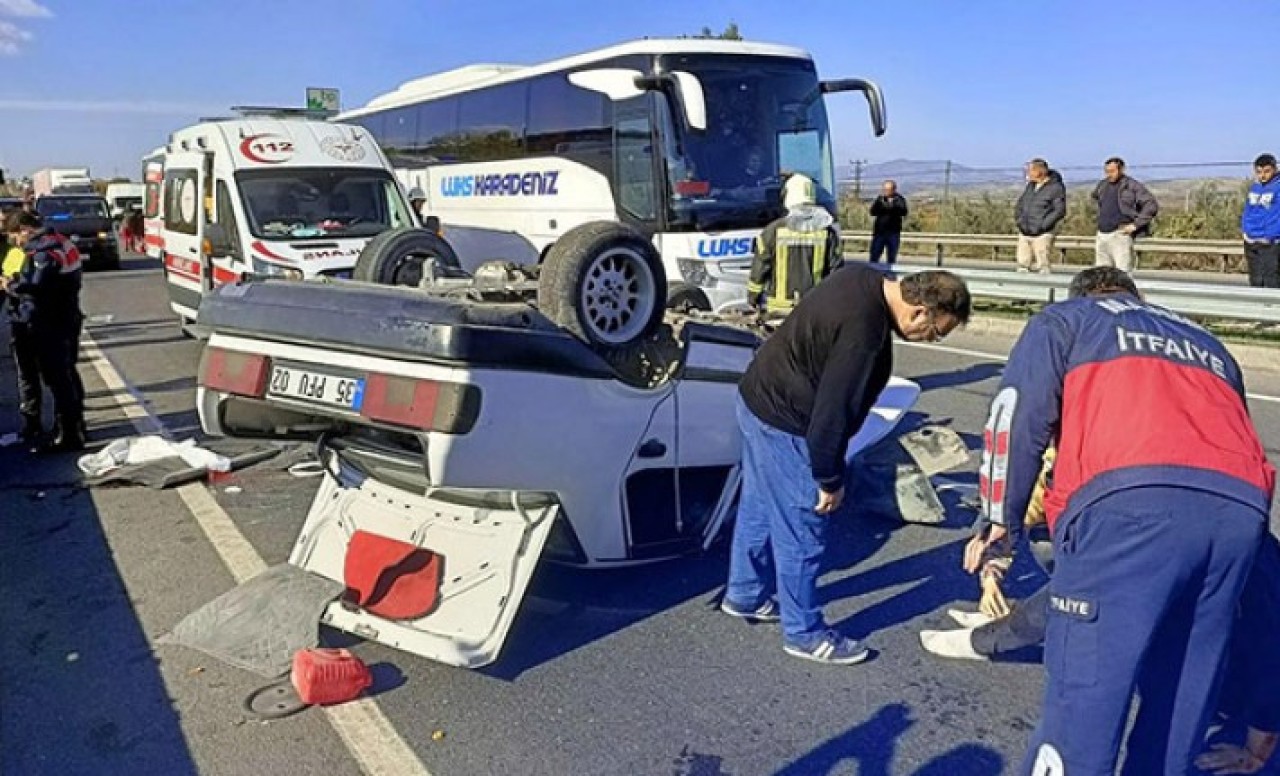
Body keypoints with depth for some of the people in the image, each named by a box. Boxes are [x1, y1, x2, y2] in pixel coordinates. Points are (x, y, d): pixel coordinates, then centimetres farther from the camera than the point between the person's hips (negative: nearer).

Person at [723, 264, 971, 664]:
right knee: (802, 531, 3)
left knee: (759, 507, 23)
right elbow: (833, 411, -26)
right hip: (785, 425, -10)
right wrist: (830, 479, -13)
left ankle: (745, 594, 41)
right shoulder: (863, 333, -31)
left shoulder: (864, 278, -1)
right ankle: (804, 633, 19)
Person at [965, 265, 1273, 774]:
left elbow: (1017, 415, 7)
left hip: (1134, 498, -6)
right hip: (1241, 506, 6)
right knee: (1184, 691, 17)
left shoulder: (1064, 320, 23)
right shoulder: (1207, 343, 37)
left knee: (1084, 691, -5)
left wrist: (999, 523, 12)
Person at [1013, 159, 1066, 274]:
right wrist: (1019, 220, 4)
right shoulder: (1030, 185, 14)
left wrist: (1042, 225, -17)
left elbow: (1060, 211, -13)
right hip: (1024, 234, 7)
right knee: (1022, 265, 7)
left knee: (1042, 266, -7)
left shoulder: (1055, 187, -7)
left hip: (1042, 235, -7)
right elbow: (1019, 205, 21)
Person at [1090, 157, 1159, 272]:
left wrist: (1136, 224, -12)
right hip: (1101, 236, 6)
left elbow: (1152, 205, -9)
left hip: (1120, 235, -6)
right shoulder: (1102, 185, 13)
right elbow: (1094, 195, 36)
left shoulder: (1132, 186, -4)